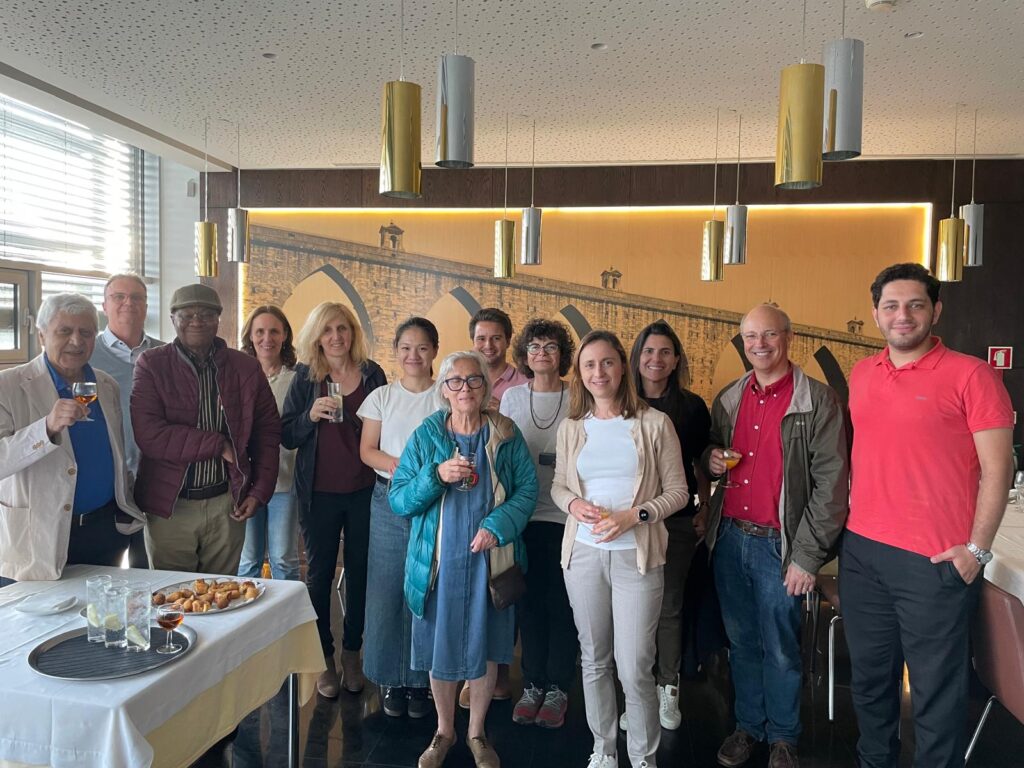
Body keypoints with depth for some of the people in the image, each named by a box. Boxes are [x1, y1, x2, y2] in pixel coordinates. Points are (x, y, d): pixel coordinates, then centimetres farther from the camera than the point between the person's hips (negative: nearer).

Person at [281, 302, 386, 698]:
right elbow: (286, 436, -1)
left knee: (360, 572, 10)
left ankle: (352, 654, 27)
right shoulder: (305, 376, 0)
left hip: (364, 491, 1)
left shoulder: (372, 374, 2)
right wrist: (311, 416, -19)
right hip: (319, 493, -1)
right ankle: (324, 658, 23)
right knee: (319, 573, 7)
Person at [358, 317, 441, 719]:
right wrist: (397, 465, -12)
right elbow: (367, 450, 5)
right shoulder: (382, 397, 7)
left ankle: (420, 680, 15)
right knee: (387, 589, 3)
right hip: (389, 502, 2)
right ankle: (391, 679, 19)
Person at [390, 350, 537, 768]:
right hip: (439, 561, 0)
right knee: (440, 646, 12)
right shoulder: (426, 435, -2)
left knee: (485, 647, 12)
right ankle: (444, 731, 35)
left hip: (489, 558, 0)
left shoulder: (506, 435, -2)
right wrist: (437, 475, -21)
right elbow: (398, 500, -4)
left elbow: (527, 489, -3)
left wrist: (498, 526, -18)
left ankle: (477, 732, 34)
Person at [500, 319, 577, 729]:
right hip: (522, 514, 2)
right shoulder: (512, 396, 6)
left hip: (565, 515, -2)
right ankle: (533, 685, 26)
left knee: (561, 602, 5)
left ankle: (558, 688, 22)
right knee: (529, 600, 10)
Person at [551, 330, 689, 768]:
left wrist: (634, 516, -16)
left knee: (634, 668, -1)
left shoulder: (654, 424, -4)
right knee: (594, 661, 15)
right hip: (583, 554, 3)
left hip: (636, 557, -3)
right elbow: (557, 486, 13)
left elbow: (678, 491, -1)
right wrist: (574, 504, -9)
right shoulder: (570, 428, 5)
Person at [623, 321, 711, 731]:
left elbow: (702, 466, 8)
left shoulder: (692, 407, 0)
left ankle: (668, 691, 26)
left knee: (669, 607, 10)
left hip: (676, 523, 0)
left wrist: (704, 510, 4)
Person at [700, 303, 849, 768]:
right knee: (741, 643, 17)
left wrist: (807, 556, -14)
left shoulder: (818, 402, -9)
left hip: (778, 544, -4)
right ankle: (747, 726, 36)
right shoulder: (728, 400, 8)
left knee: (781, 650, 10)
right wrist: (709, 460, -4)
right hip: (728, 538, 5)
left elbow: (830, 484, -11)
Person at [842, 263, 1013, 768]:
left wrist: (977, 549, -11)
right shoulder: (861, 375, 9)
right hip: (860, 552, 5)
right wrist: (847, 528, 12)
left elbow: (997, 466, -8)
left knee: (936, 691, 6)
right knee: (869, 678, 18)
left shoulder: (970, 375, -7)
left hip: (935, 560, -5)